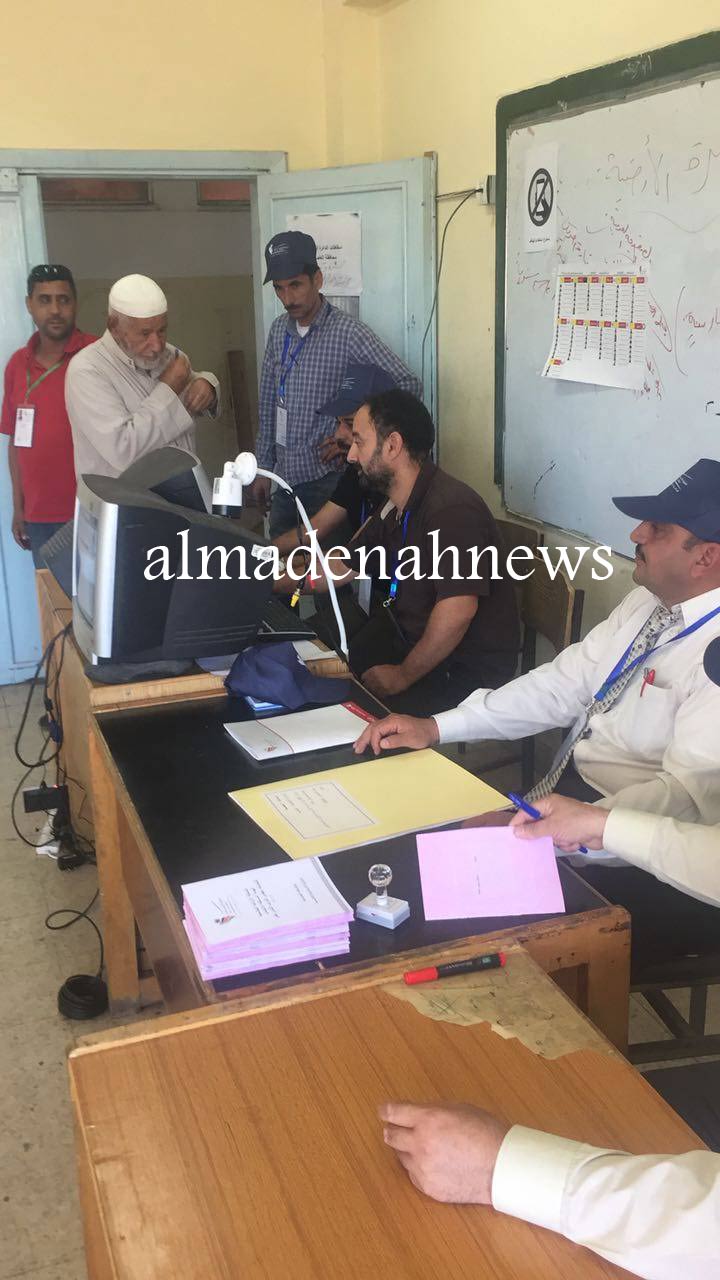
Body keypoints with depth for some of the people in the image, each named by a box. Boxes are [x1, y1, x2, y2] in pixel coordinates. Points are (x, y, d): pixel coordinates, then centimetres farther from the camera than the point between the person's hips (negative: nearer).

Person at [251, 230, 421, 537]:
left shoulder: (348, 332, -14)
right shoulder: (279, 331, 6)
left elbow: (407, 384, -16)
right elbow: (269, 404, 13)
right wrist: (263, 468, 14)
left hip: (327, 477, -6)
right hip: (285, 476, 6)